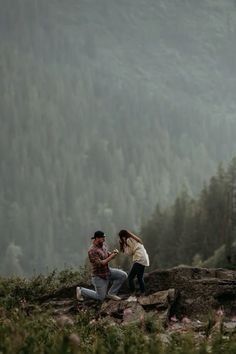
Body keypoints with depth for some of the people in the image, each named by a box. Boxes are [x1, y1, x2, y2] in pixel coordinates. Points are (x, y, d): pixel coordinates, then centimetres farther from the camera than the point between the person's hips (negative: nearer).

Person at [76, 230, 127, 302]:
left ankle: (111, 294, 8)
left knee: (123, 275, -5)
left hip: (107, 271, 8)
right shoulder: (92, 251, -28)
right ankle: (81, 291, 21)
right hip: (99, 276, -8)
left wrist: (112, 252, -9)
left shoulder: (103, 244, -3)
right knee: (100, 297, 2)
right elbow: (100, 264, -31)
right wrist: (111, 257, -29)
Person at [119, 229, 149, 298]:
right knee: (140, 278, 15)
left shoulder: (129, 240, -3)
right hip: (144, 260, 10)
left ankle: (132, 296, -14)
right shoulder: (134, 239, 24)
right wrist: (123, 244, 17)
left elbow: (129, 252, -4)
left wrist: (124, 244, 5)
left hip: (139, 260, -10)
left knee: (130, 277, -9)